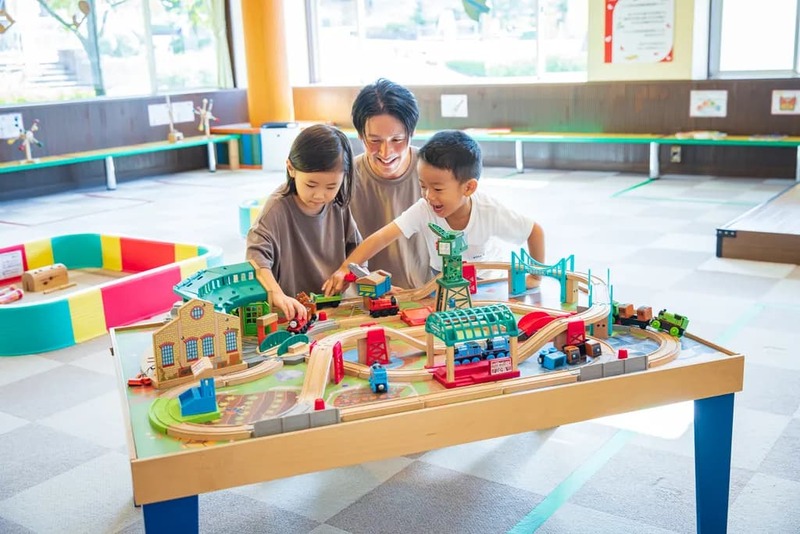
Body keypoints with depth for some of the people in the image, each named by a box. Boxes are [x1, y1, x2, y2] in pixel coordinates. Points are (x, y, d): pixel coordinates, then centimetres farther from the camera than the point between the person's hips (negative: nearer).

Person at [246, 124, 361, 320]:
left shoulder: (338, 205, 1)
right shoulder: (278, 208, -15)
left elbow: (355, 246, 15)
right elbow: (257, 255, -24)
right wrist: (277, 294, -37)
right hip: (291, 311, -4)